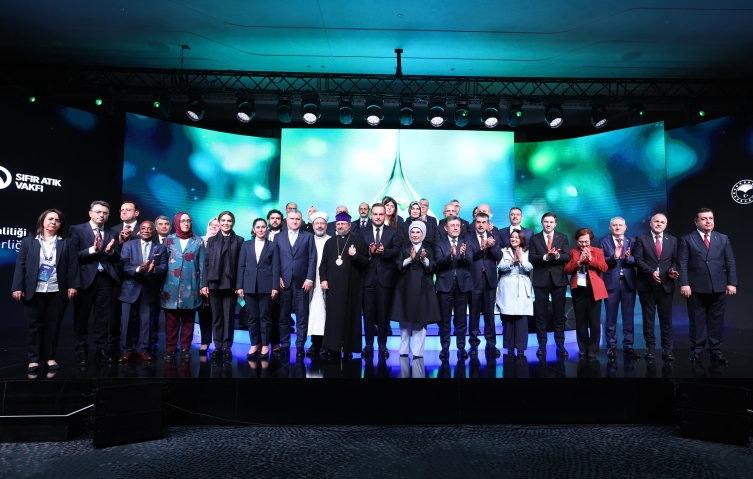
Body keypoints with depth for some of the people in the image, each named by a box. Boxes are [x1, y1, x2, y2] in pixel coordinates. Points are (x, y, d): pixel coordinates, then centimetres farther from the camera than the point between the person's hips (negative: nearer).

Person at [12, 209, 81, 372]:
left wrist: (73, 286, -7)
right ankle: (33, 359, 12)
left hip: (58, 291, 0)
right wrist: (18, 287, -4)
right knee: (34, 324, 3)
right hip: (34, 291, 0)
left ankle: (50, 357, 15)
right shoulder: (28, 242, 8)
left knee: (53, 325, 6)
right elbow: (20, 265, 3)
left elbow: (73, 265, 2)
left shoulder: (67, 243, 8)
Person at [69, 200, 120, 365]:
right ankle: (82, 351, 13)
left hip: (106, 279, 3)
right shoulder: (77, 230, 3)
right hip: (85, 278, -3)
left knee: (103, 317, 7)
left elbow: (117, 259, 6)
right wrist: (93, 249, -19)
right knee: (81, 316, 3)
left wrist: (110, 251, -14)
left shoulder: (112, 234, 13)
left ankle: (101, 349, 16)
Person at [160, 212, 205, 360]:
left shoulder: (198, 241, 7)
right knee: (171, 319, 1)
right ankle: (170, 348, 9)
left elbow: (202, 264, 7)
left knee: (188, 319, 3)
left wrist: (202, 285, 2)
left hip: (190, 286, 0)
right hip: (171, 285, 0)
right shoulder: (169, 240, 9)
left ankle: (185, 348, 11)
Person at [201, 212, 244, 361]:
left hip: (230, 283, -2)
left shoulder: (239, 240, 6)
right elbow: (206, 263, 8)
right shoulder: (212, 240, 12)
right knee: (216, 316, 6)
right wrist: (204, 284, 1)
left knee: (229, 316, 1)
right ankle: (218, 347, 12)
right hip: (214, 283, 2)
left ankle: (227, 347, 8)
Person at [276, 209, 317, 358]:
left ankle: (300, 346, 9)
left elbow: (312, 259, 3)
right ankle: (284, 345, 13)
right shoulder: (279, 238, 13)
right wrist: (278, 278, -3)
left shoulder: (308, 237, 9)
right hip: (284, 282, 1)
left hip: (301, 282, -1)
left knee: (302, 317, 1)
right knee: (283, 316, 4)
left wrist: (309, 279, -6)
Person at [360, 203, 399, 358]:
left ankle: (382, 344, 14)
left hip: (385, 277, -1)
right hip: (368, 277, 1)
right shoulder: (363, 232, 11)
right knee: (368, 311, 4)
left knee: (384, 311, 4)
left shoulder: (393, 232, 8)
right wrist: (369, 252, -17)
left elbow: (397, 251, -5)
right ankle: (368, 344, 14)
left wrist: (384, 251, -22)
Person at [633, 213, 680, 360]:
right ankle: (650, 347, 13)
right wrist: (651, 271, -17)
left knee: (666, 318, 3)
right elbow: (638, 259, -5)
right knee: (648, 318, 4)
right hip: (647, 285, -2)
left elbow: (675, 260, 10)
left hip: (666, 284, 2)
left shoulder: (672, 240, 12)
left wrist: (673, 271, -11)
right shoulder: (641, 239, 3)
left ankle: (667, 348, 11)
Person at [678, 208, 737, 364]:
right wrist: (684, 284, -12)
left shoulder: (723, 239, 12)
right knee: (697, 321, 4)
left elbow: (730, 262, 8)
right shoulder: (686, 240, 3)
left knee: (716, 320, 7)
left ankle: (715, 351, 16)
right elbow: (682, 264, -3)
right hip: (696, 287, -2)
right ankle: (696, 350, 13)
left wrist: (732, 283, -1)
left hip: (719, 287, 3)